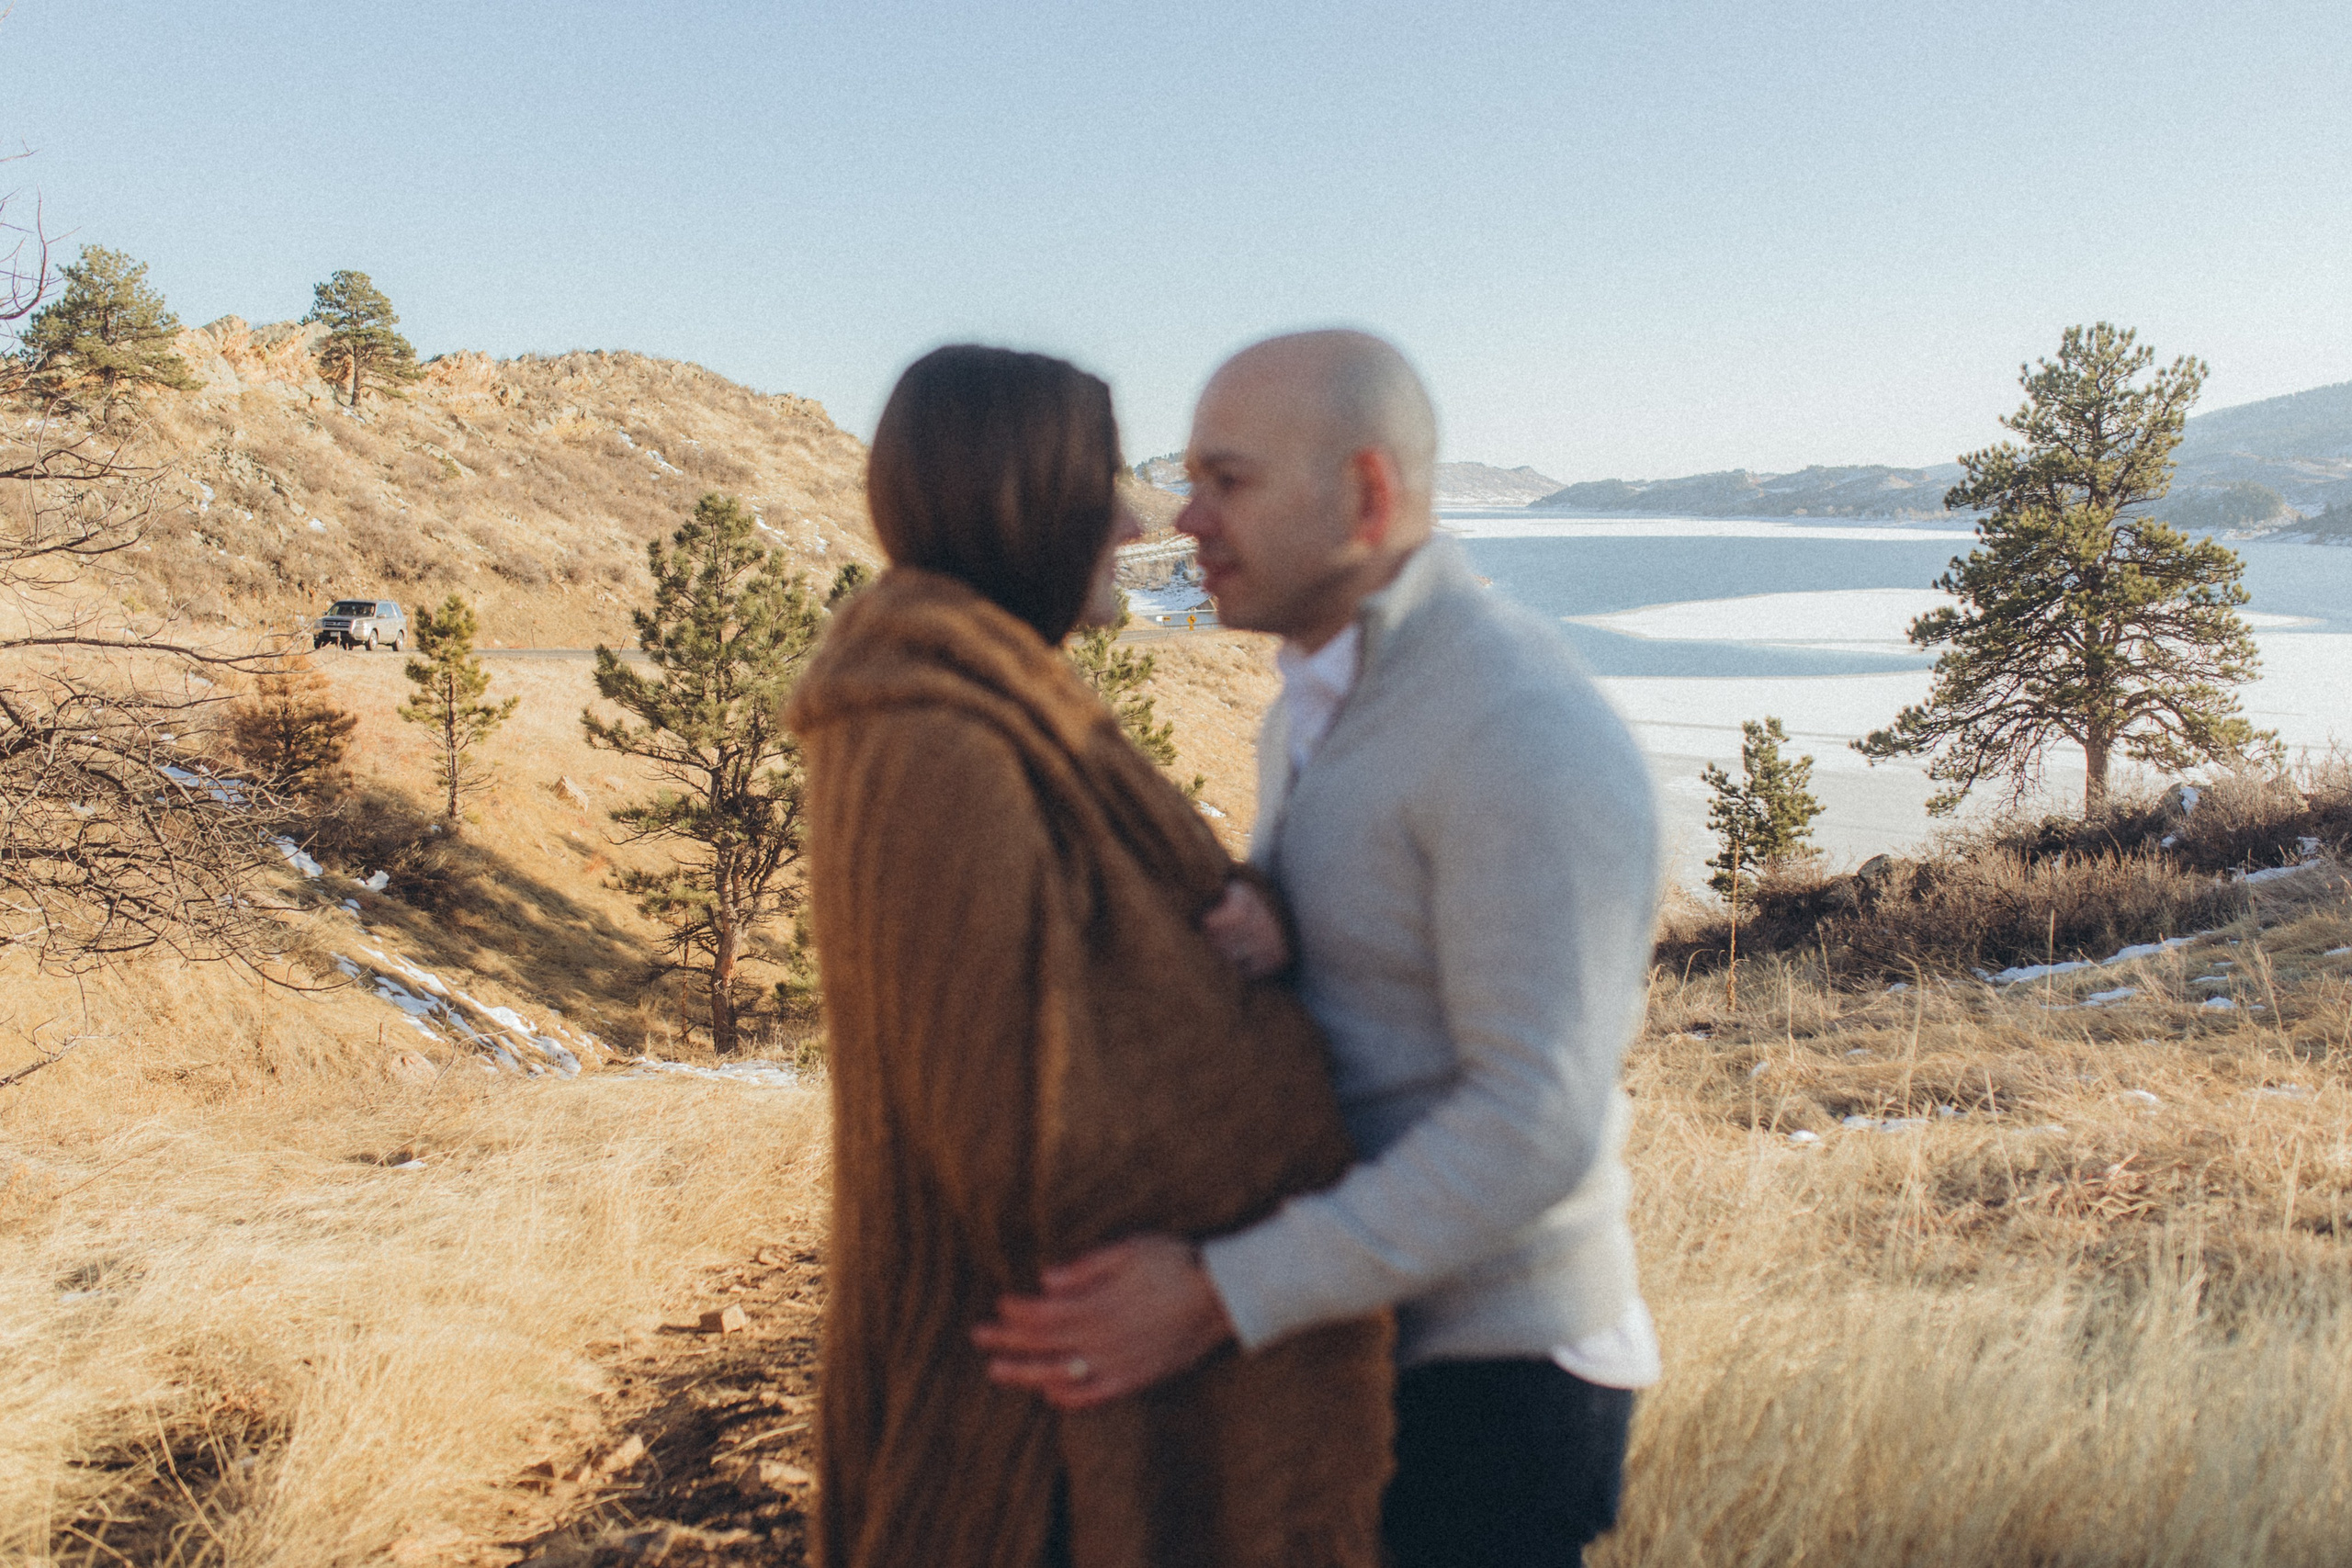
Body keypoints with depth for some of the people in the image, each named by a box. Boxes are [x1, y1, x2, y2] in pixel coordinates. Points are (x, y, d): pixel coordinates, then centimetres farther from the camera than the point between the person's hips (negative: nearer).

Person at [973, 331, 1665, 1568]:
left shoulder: (1521, 736, -23)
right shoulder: (1323, 716, 8)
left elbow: (1537, 1121, -29)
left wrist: (1218, 1303, -31)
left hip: (1484, 1384, -9)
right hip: (1348, 1341, 9)